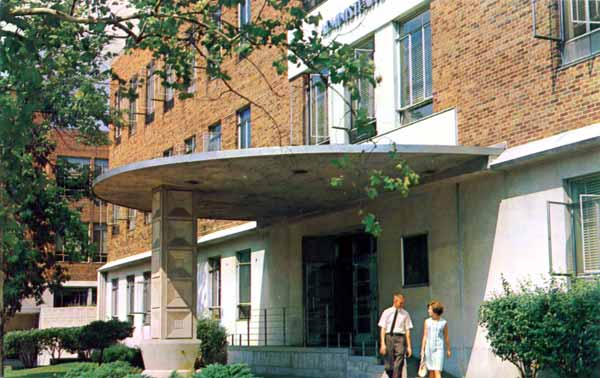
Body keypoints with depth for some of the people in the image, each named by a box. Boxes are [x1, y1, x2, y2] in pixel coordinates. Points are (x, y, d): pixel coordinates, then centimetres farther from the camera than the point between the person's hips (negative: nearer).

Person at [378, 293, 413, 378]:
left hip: (400, 338, 0)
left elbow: (407, 331, 6)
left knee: (398, 366, -7)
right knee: (388, 366, 4)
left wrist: (409, 346, 3)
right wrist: (383, 344, -6)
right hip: (389, 337, 0)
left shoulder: (405, 314, 7)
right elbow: (383, 329, 3)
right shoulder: (386, 312, 6)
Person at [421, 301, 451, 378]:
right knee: (431, 371, 8)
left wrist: (448, 349, 12)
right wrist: (422, 350, 6)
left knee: (437, 371, -11)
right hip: (429, 349, 3)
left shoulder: (444, 322, -1)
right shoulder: (427, 321, 6)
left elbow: (446, 337, 7)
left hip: (438, 349, -3)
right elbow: (425, 336, 9)